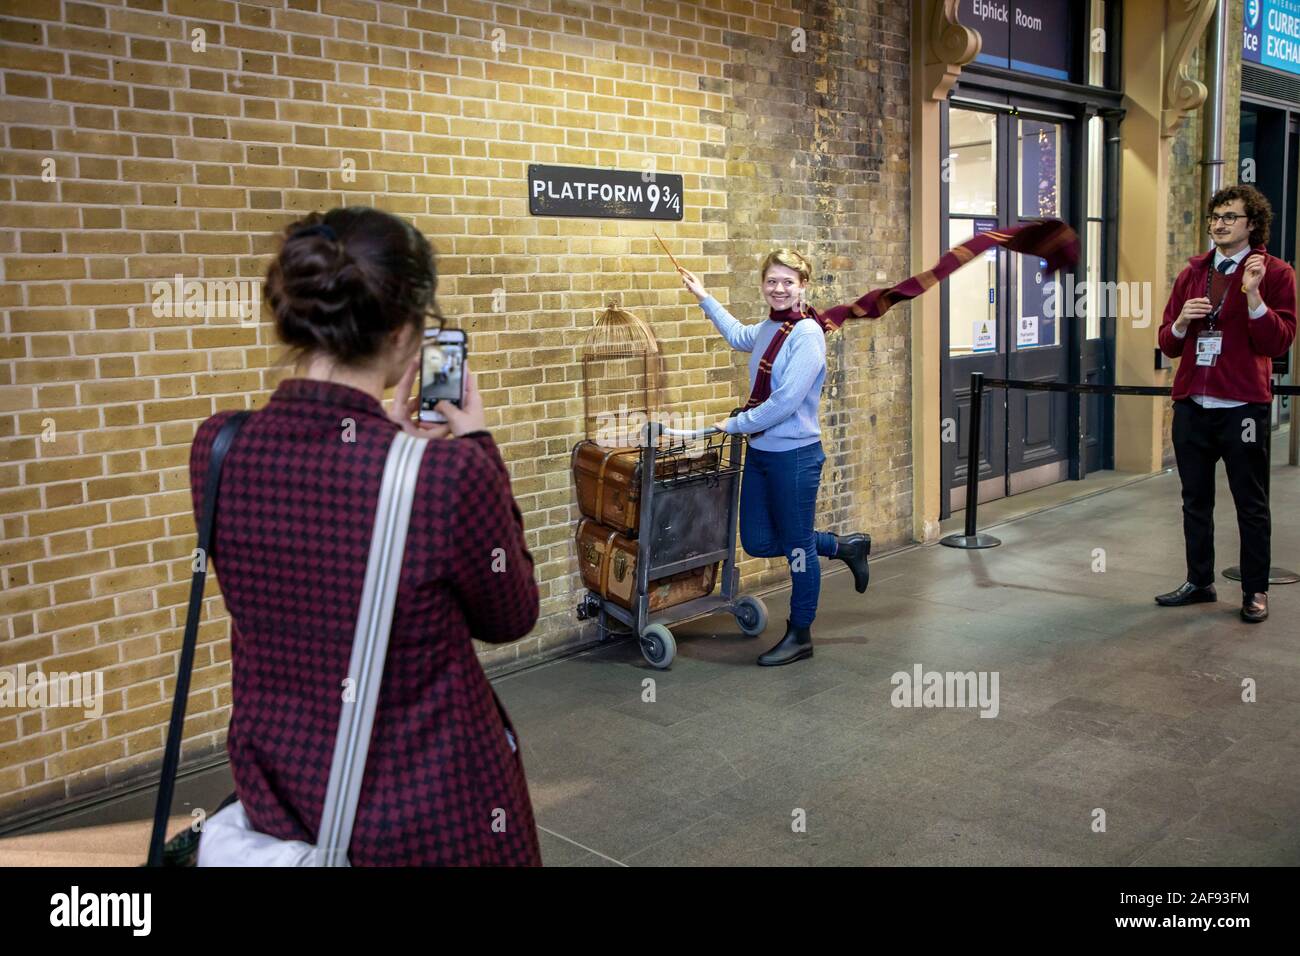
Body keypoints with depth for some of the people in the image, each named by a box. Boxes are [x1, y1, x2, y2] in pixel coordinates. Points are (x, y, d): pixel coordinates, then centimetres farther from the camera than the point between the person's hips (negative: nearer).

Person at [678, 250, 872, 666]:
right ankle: (844, 546, 33)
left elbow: (786, 401, -24)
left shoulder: (807, 334, -17)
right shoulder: (768, 328, 7)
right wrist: (704, 298, 35)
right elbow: (738, 336, 32)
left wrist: (735, 424, -14)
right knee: (757, 542, 14)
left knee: (797, 548, 5)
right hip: (760, 451, 8)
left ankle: (800, 637, 22)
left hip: (794, 455, -8)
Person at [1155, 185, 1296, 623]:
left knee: (1251, 504, 3)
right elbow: (1167, 343, 13)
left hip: (1243, 407, -5)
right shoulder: (1192, 273, 12)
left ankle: (1255, 591, 14)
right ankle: (1199, 581, 24)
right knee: (1195, 500, 12)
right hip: (1192, 404, 5)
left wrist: (1254, 296, -21)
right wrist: (1181, 322, -7)